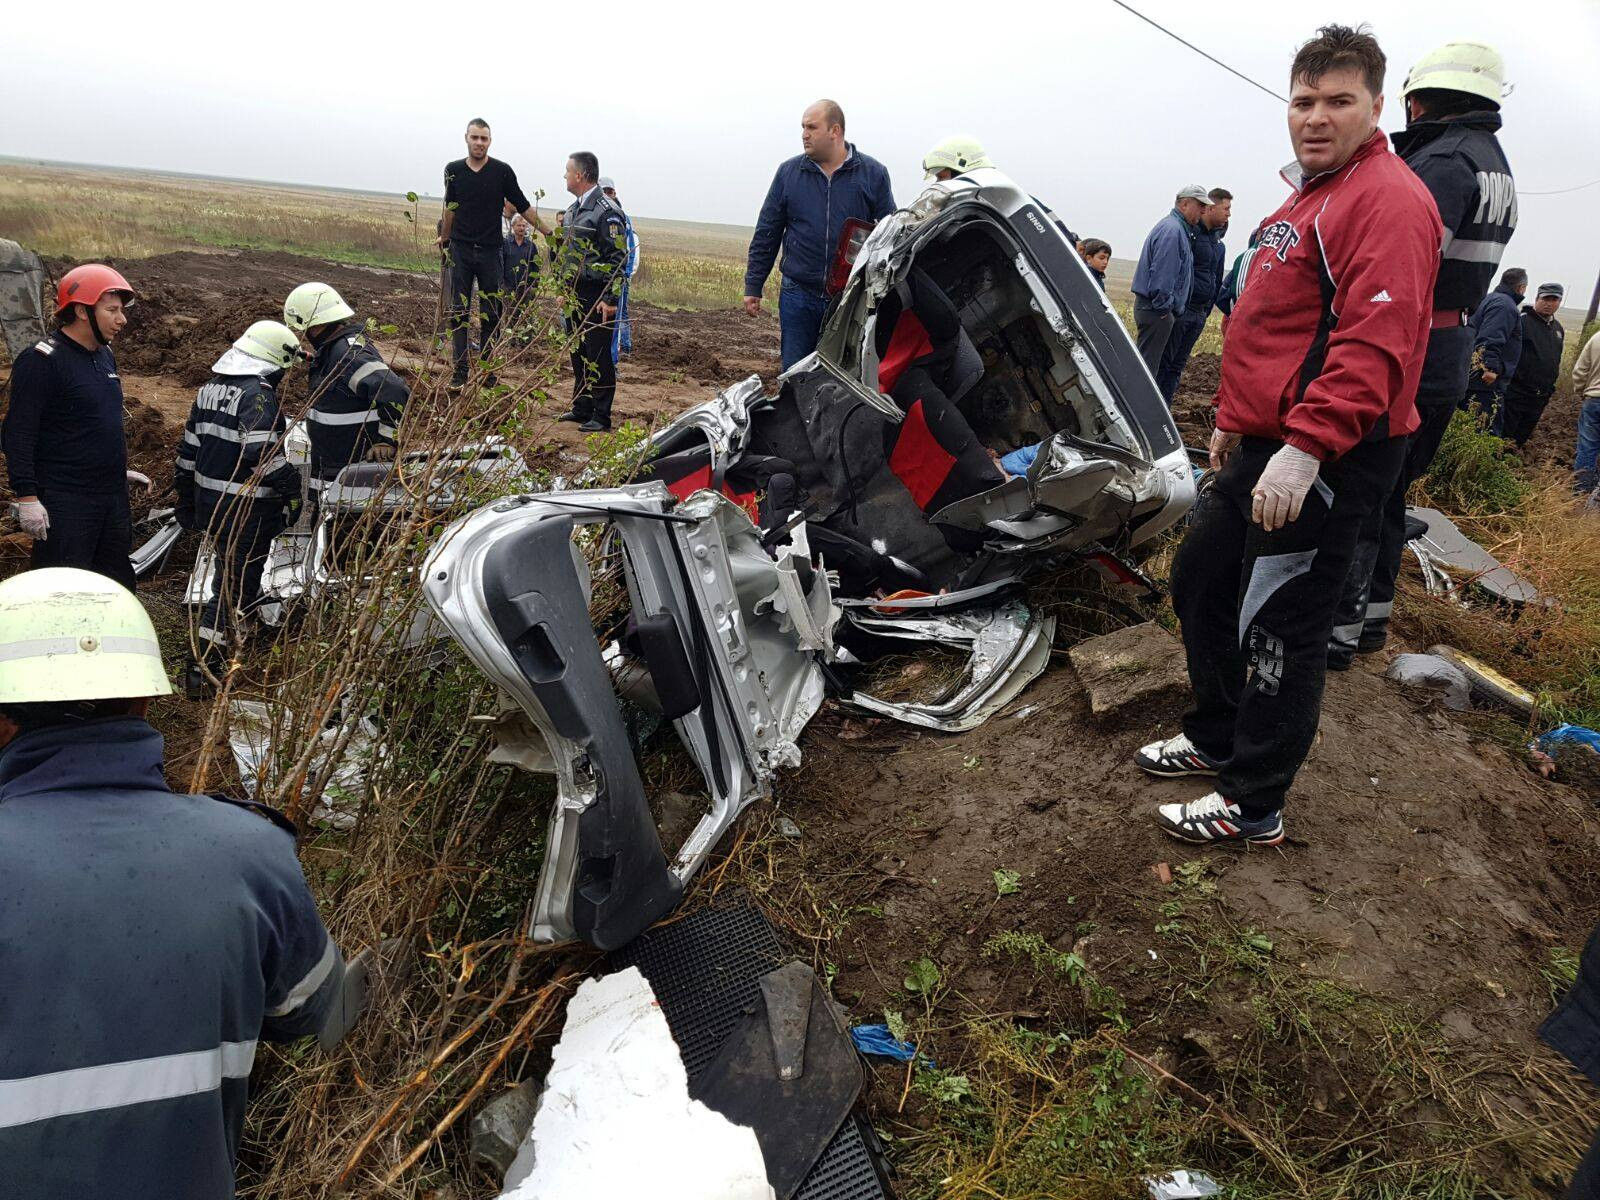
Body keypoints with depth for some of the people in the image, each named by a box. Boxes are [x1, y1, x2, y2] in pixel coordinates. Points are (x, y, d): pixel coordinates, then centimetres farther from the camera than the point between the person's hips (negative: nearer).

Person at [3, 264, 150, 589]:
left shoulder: (104, 354, 12)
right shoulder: (42, 360, -14)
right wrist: (27, 497, -21)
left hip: (113, 497, 9)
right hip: (65, 503, -8)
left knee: (120, 586, 16)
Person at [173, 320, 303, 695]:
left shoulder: (211, 388, 10)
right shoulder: (258, 394, -18)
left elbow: (189, 447, 16)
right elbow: (262, 452, -29)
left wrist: (186, 499, 24)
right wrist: (293, 483, -15)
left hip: (210, 503, 9)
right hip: (248, 510, -9)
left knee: (230, 573, 26)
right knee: (235, 586, -1)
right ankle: (201, 671, 1)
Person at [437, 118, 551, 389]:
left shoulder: (502, 171, -1)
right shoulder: (453, 170, 4)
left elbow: (523, 206, 5)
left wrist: (549, 232, 3)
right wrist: (444, 238, 28)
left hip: (490, 252, -1)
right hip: (460, 250, 1)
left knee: (490, 315, 2)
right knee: (459, 312, -1)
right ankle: (460, 371, 2)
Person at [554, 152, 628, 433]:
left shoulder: (607, 212, -13)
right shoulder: (572, 210, 16)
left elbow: (618, 259, -16)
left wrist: (610, 299, -20)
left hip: (597, 297, -9)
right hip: (574, 295, 9)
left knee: (598, 355, -5)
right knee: (578, 353, 14)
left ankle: (601, 416, 1)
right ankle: (581, 407, 24)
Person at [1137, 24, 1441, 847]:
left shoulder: (1386, 198, -14)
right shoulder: (1306, 197, 18)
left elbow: (1374, 345, -25)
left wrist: (1306, 448, -30)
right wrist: (1232, 419, 26)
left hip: (1326, 461, -10)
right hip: (1262, 449, 10)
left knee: (1278, 629, -3)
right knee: (1199, 585, 19)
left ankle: (1253, 808, 10)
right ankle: (1216, 740, 36)